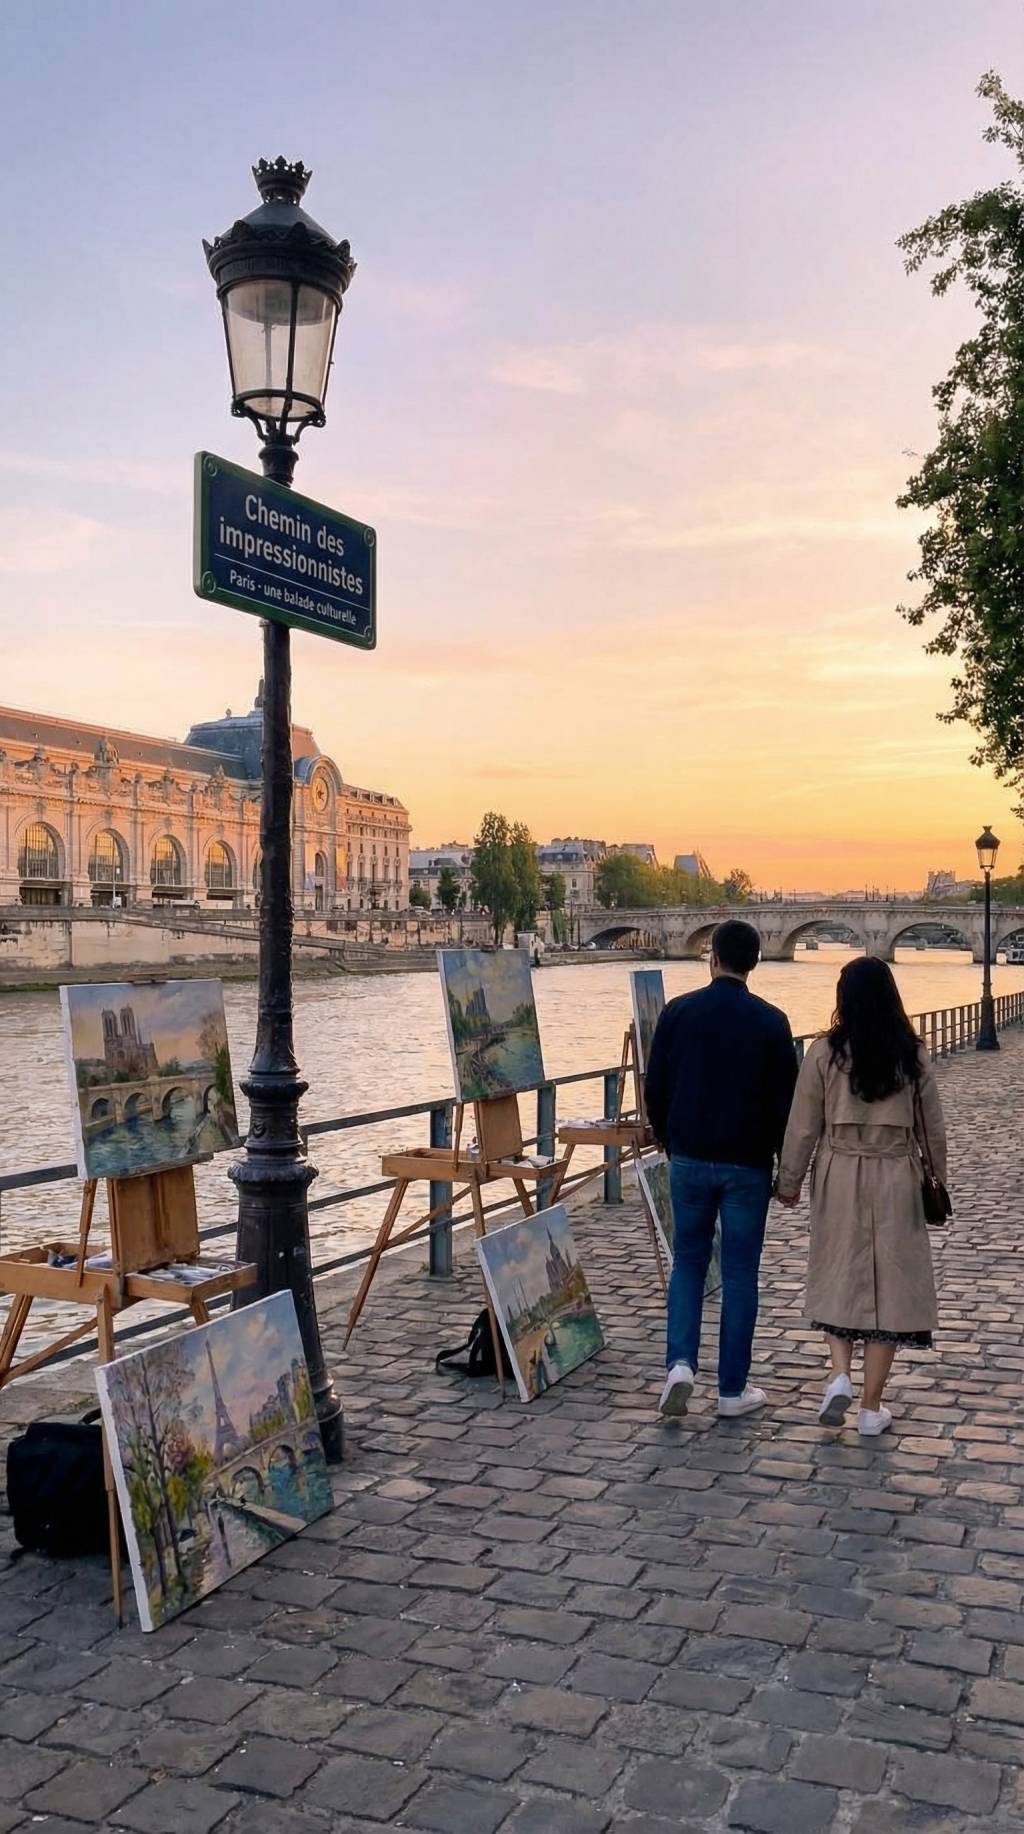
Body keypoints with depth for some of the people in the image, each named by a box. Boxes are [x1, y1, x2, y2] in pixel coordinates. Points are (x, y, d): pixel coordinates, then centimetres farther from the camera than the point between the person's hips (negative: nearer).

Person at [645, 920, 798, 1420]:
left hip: (689, 1160, 1)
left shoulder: (678, 1012, -3)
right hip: (747, 1166, -1)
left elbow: (654, 1089, 1)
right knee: (740, 1274, 7)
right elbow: (786, 1102, -5)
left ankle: (680, 1363, 0)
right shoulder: (770, 1021, -7)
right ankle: (733, 1389, 13)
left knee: (688, 1262, 15)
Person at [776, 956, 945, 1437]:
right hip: (896, 1181, 1)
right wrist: (938, 1180, 19)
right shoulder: (912, 1056, -2)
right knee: (888, 1284, 7)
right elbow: (931, 1128, 5)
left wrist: (790, 1180, 8)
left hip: (838, 1177, -1)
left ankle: (840, 1375, 1)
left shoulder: (825, 1053, -7)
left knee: (840, 1277, 16)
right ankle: (872, 1409, 12)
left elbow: (803, 1125, -4)